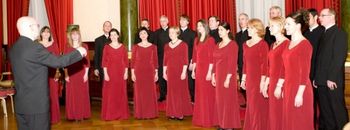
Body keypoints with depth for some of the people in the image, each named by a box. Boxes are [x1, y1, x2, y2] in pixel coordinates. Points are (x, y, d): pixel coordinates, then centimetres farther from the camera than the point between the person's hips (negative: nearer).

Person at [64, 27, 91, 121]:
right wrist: (66, 74, -5)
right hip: (71, 74, 0)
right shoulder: (67, 48, 4)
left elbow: (87, 61, 3)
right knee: (72, 94, 1)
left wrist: (86, 73, -4)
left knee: (82, 94, 4)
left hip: (82, 73, 0)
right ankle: (73, 115, 10)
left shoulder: (84, 46, 4)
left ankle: (83, 114, 14)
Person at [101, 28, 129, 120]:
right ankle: (109, 114, 7)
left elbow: (126, 61, 6)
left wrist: (126, 73, 0)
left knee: (121, 92, 6)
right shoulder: (106, 47, 2)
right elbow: (104, 61, -1)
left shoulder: (122, 47, 6)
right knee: (110, 93, -1)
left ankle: (121, 113, 16)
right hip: (110, 72, -1)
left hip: (120, 72, 1)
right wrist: (105, 74, -9)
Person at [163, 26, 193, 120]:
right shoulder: (167, 46, 10)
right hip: (170, 71, 4)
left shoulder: (183, 44, -3)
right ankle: (173, 113, 12)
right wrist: (164, 72, 8)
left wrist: (184, 72, -13)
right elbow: (165, 60, 11)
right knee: (172, 92, 5)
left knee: (181, 91, 1)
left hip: (180, 71, -4)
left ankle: (181, 113, 7)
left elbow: (185, 59, -7)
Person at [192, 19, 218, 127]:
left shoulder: (210, 40, -7)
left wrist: (210, 72, -17)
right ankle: (200, 118, 19)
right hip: (198, 70, 7)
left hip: (207, 70, -6)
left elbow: (211, 57, -12)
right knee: (199, 95, 10)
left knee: (208, 94, -1)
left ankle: (209, 119, 9)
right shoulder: (196, 40, 13)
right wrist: (193, 70, 12)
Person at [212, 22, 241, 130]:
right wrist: (213, 76, 10)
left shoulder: (232, 44, -9)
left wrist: (228, 78, -19)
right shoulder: (218, 45, 13)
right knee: (220, 100, 10)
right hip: (218, 75, 7)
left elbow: (232, 63, -14)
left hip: (227, 76, -7)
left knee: (228, 100, -1)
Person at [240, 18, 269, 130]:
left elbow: (265, 64, -13)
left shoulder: (263, 44, -11)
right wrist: (243, 79, 14)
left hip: (259, 79, -7)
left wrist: (263, 81, -16)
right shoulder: (246, 44, 10)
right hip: (249, 79, 7)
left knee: (259, 106, 0)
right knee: (251, 105, 13)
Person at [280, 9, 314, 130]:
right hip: (288, 88, 8)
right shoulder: (289, 44, 11)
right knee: (289, 119, 14)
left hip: (299, 88, -8)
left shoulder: (305, 44, -13)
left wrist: (300, 94, -17)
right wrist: (280, 86, 15)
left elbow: (305, 72, -16)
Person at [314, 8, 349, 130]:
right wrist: (316, 78, 10)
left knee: (338, 110, 1)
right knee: (324, 111, 11)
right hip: (321, 81, 7)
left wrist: (332, 78, -18)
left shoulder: (339, 33, -7)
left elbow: (339, 57, -15)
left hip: (333, 81, -7)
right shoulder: (324, 34, 17)